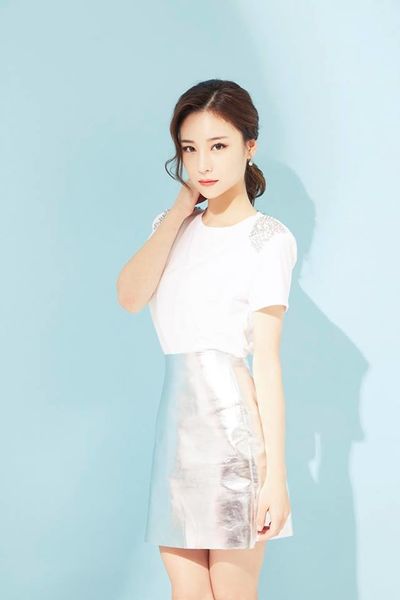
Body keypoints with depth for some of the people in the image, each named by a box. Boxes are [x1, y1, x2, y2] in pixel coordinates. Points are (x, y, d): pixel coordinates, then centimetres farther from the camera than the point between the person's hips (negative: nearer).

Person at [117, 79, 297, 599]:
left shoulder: (267, 238, -4)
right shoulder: (175, 226, 14)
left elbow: (268, 360, -9)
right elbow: (130, 296, -4)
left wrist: (275, 473, -13)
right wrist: (180, 209, -2)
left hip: (231, 418, -5)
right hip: (178, 419, 5)